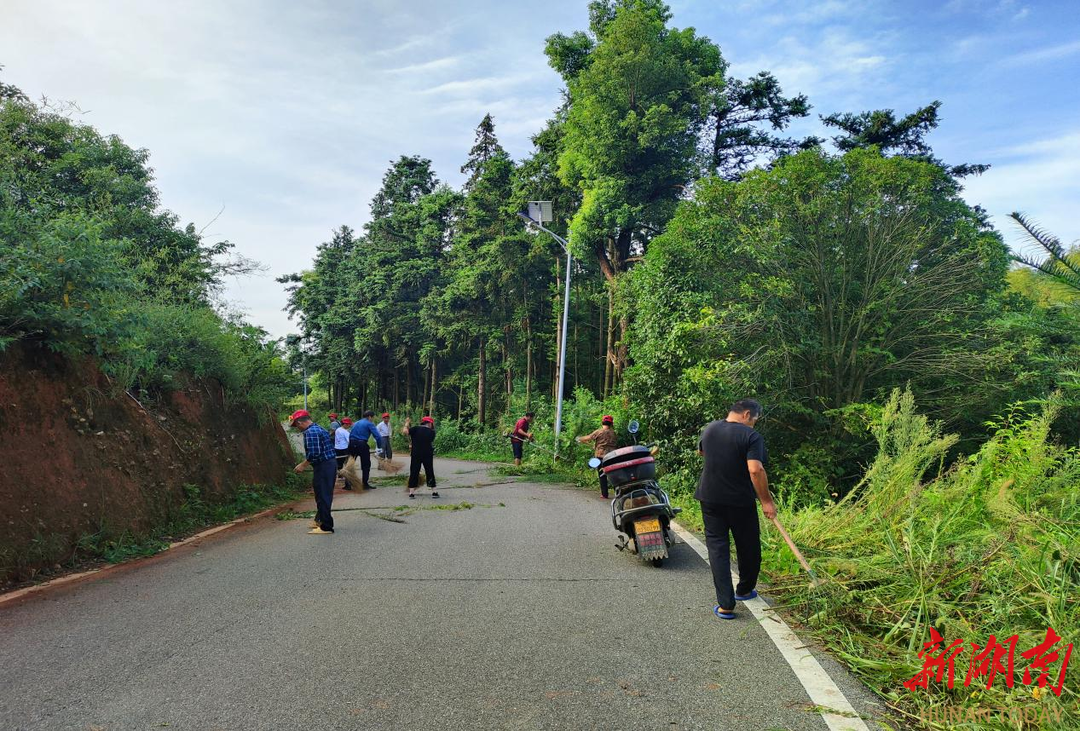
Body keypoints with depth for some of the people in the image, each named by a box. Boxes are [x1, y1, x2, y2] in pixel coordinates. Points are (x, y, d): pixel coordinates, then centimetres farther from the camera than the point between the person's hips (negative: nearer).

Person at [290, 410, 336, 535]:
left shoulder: (310, 432, -15)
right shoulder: (320, 428, 16)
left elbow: (313, 454, -23)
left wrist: (303, 465, -11)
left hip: (323, 467, -10)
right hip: (331, 463, 10)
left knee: (322, 496, -2)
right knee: (325, 495, 20)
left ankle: (326, 527, 3)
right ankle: (320, 520, 34)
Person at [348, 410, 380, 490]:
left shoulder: (356, 423, 19)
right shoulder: (369, 424, -1)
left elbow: (350, 435, 16)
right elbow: (377, 436, -10)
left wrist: (351, 446, 18)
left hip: (352, 444, 6)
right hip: (362, 444, -6)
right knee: (366, 465, 6)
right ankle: (365, 484, 8)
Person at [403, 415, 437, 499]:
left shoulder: (415, 429, -5)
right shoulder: (432, 432, 3)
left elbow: (405, 431, -18)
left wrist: (407, 424, 1)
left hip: (416, 455, -1)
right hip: (428, 455, 1)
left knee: (414, 473, 6)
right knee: (430, 473, 11)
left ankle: (411, 492, 3)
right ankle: (434, 491, 13)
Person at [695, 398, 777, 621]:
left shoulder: (709, 429, 4)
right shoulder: (751, 436, -14)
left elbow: (701, 451, 23)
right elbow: (756, 470, -24)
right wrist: (766, 501, -17)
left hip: (710, 499, 4)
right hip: (740, 501, -4)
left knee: (717, 547, 6)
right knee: (748, 547, 18)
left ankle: (725, 604, -1)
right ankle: (744, 590, 37)